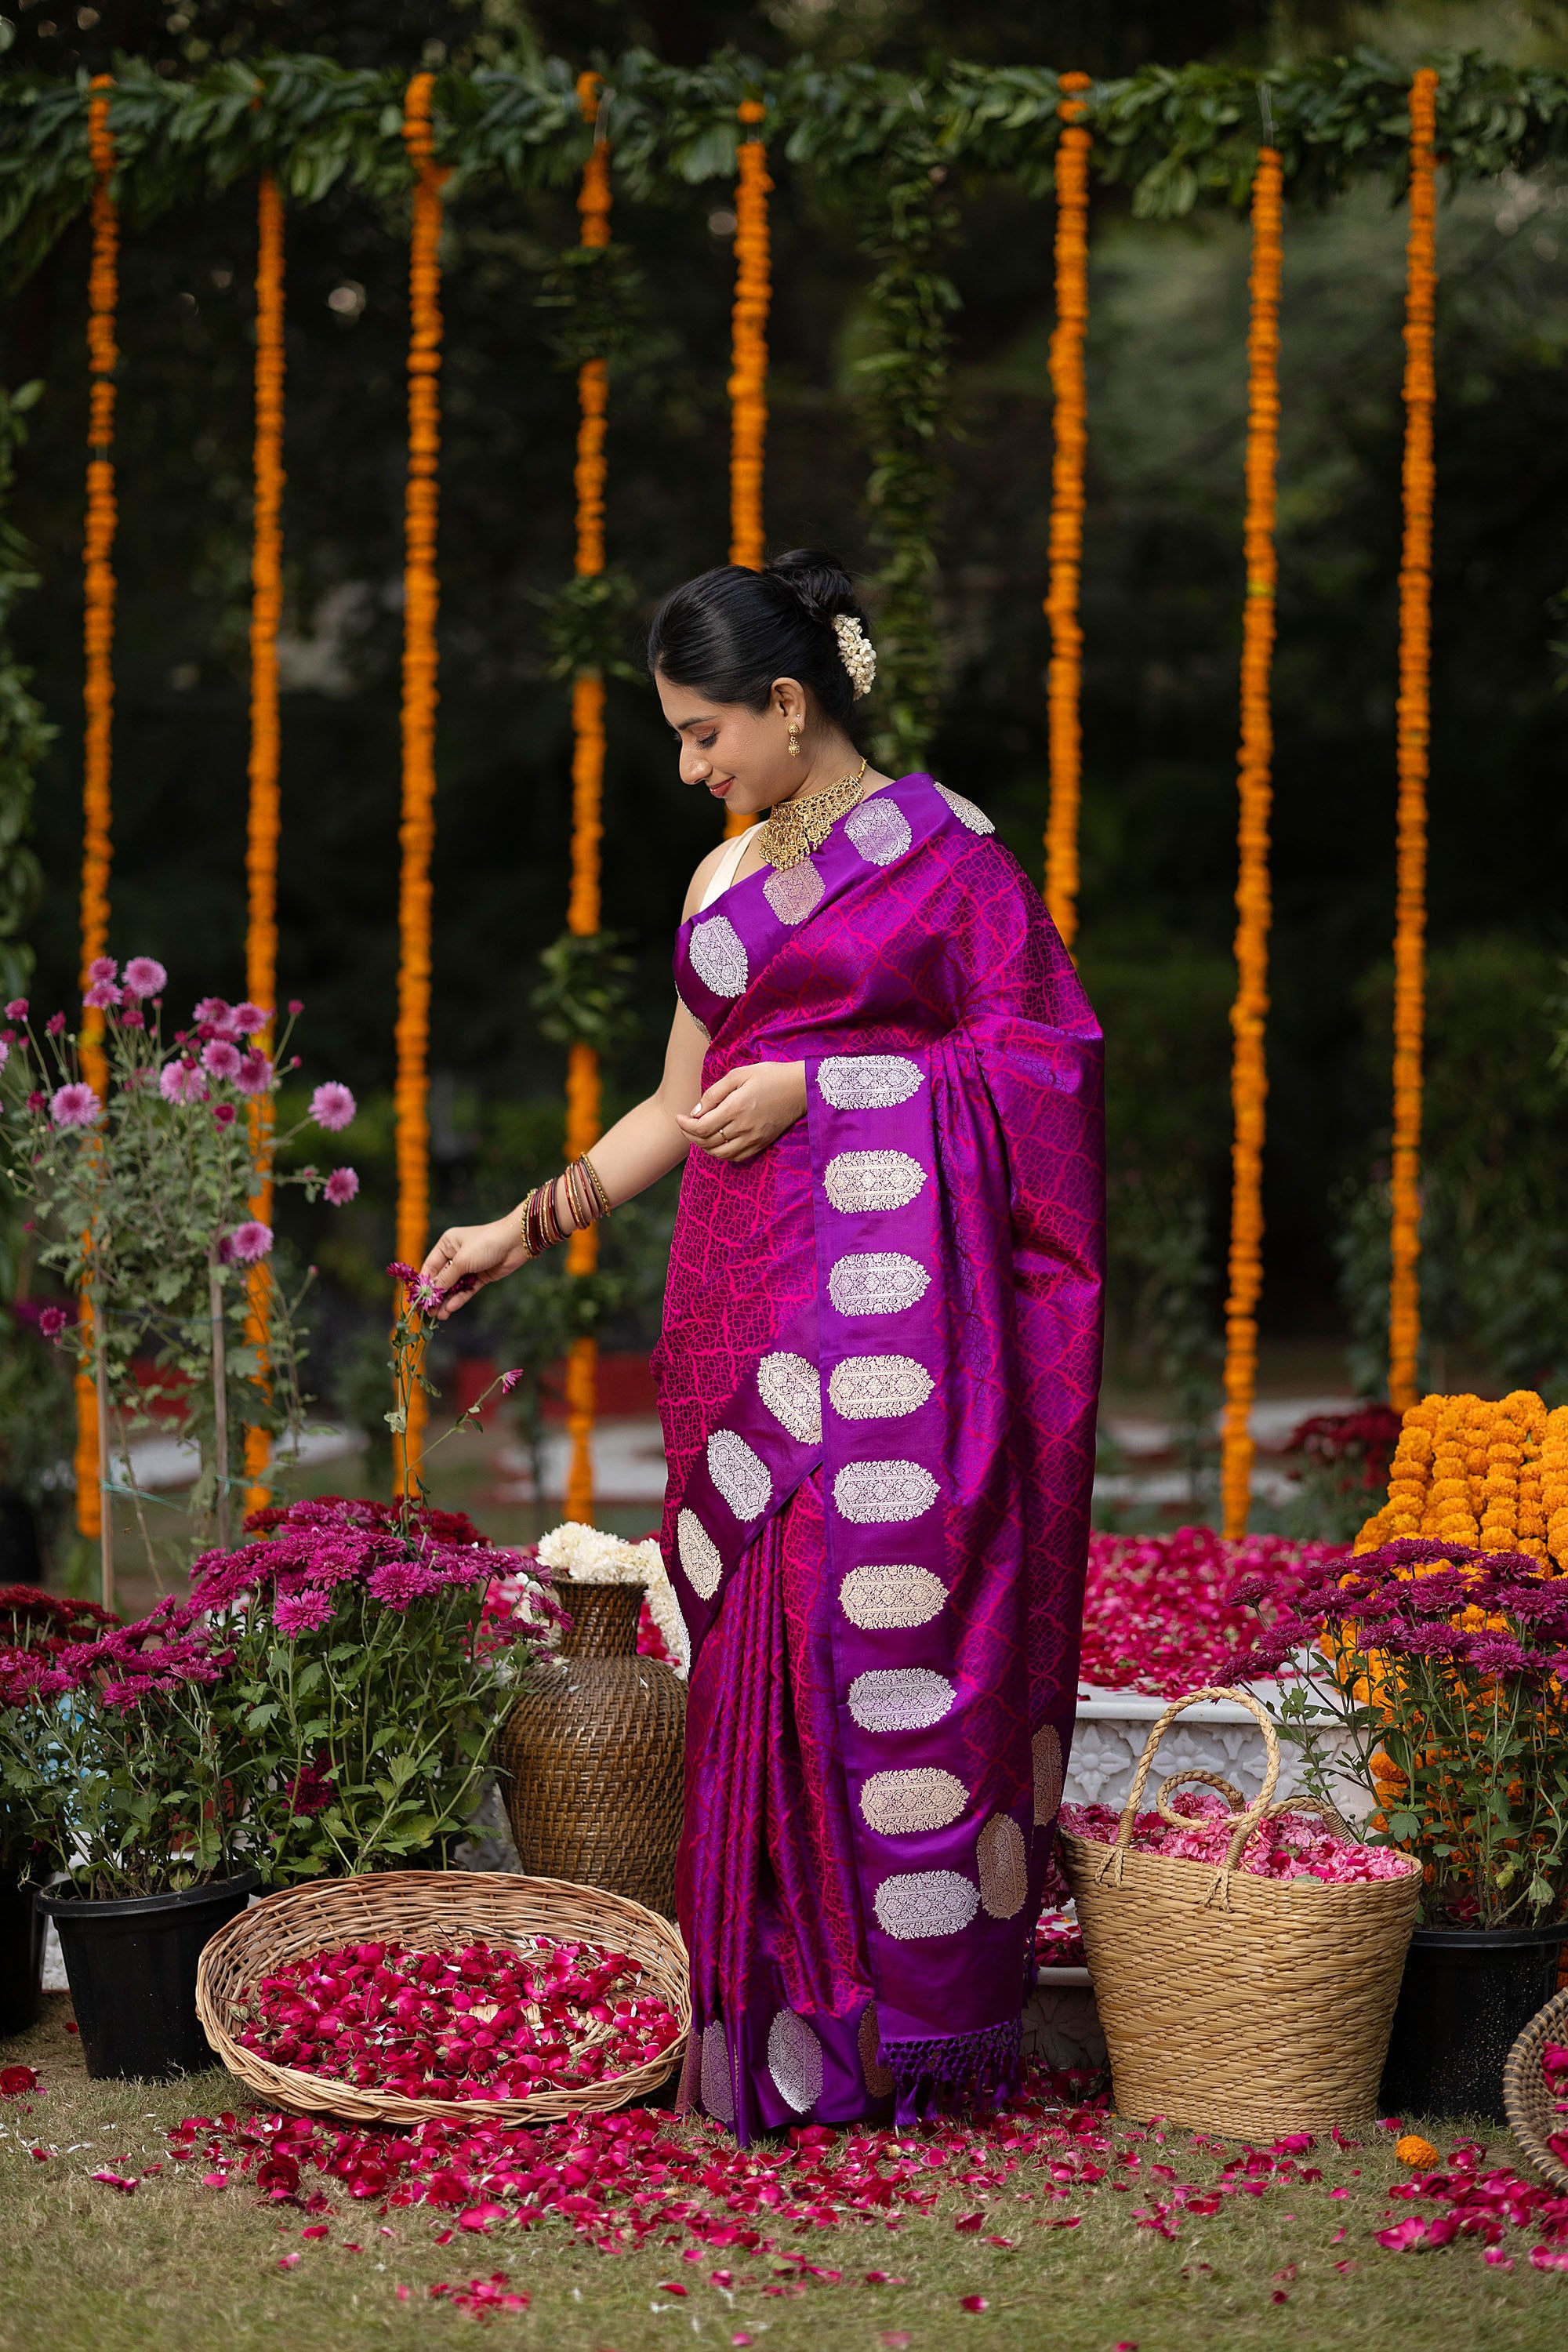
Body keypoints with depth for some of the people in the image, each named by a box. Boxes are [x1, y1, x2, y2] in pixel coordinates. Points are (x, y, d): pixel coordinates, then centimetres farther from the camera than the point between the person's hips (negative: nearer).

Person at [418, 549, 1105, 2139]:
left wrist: (817, 1082, -9)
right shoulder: (723, 883, 19)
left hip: (894, 1279, -6)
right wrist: (527, 1225, 16)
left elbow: (1035, 1049, -4)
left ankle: (904, 2010, -2)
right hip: (748, 1291, 6)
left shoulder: (943, 844, 1)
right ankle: (767, 2008, 5)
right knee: (755, 1634, 1)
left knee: (890, 1620, -8)